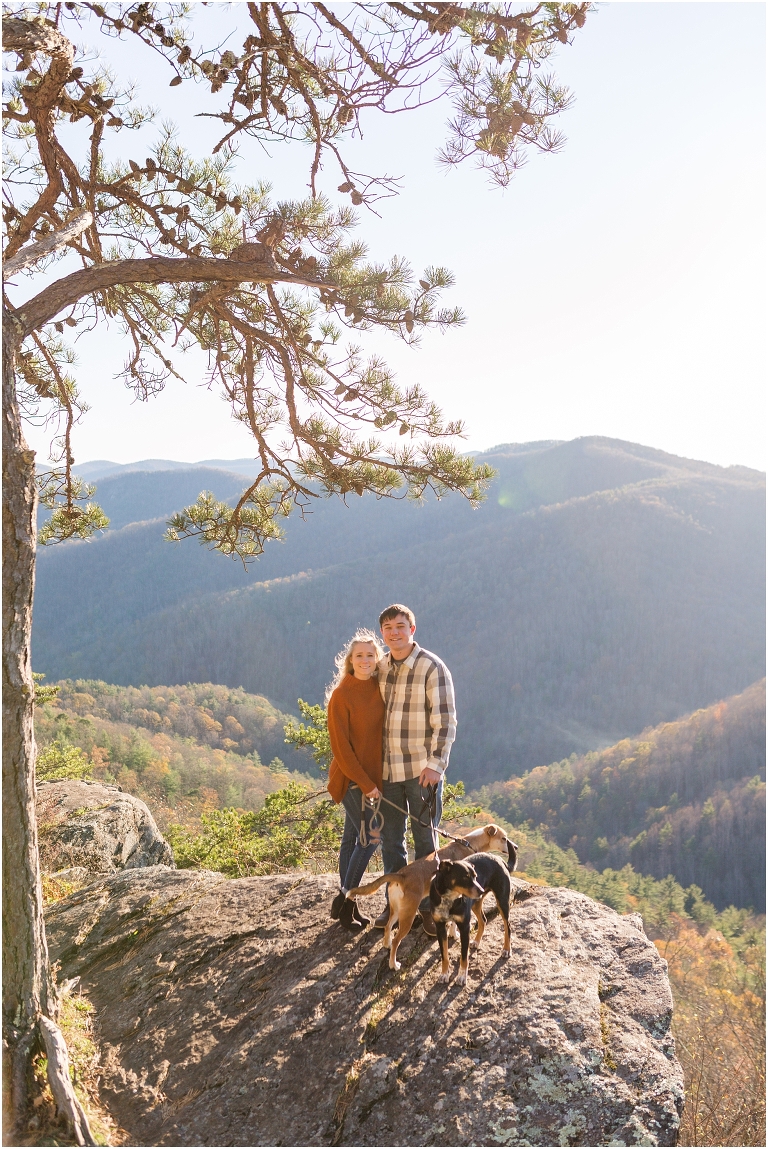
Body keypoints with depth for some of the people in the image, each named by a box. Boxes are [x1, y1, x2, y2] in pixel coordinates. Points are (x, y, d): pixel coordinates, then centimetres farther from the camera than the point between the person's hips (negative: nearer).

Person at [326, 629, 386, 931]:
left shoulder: (379, 688, 4)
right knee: (370, 836, -5)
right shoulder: (342, 694, -15)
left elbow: (382, 730, 10)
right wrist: (365, 783, -15)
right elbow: (340, 745, -15)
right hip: (352, 777, -6)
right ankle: (344, 900, 9)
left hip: (373, 773, 6)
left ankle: (346, 904, 22)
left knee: (352, 836, 13)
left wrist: (373, 778, 3)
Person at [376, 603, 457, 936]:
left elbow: (446, 721, -12)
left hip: (422, 769, -5)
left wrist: (435, 764, -16)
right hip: (387, 768, 5)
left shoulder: (432, 667, -11)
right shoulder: (380, 668, 6)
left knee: (425, 839, 6)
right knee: (390, 839, 13)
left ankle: (428, 905, 20)